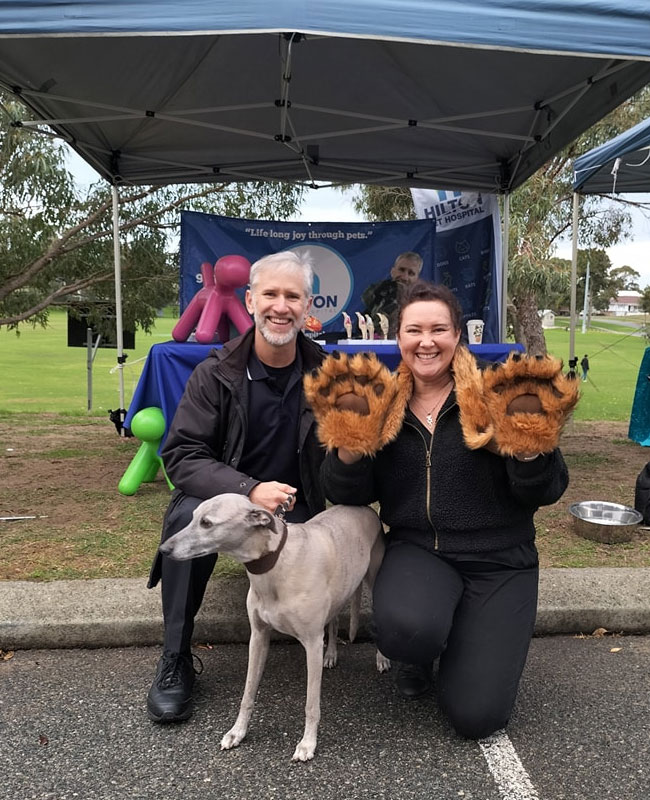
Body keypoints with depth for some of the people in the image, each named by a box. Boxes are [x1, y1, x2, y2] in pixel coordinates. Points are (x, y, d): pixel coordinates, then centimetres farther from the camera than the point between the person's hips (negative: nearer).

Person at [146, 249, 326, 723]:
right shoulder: (216, 373, -9)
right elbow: (181, 455, -16)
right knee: (189, 517, -32)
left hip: (295, 509, 1)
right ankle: (175, 662, -14)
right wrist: (249, 490, -30)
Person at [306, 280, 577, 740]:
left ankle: (464, 643, 27)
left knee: (476, 716, -8)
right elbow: (350, 496, 1)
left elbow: (544, 494, -7)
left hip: (499, 560, -1)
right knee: (407, 629, -33)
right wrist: (348, 447, -17)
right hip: (417, 550, 2)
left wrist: (531, 448, -27)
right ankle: (421, 655, 8)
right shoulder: (381, 406, 1)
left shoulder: (495, 398, -7)